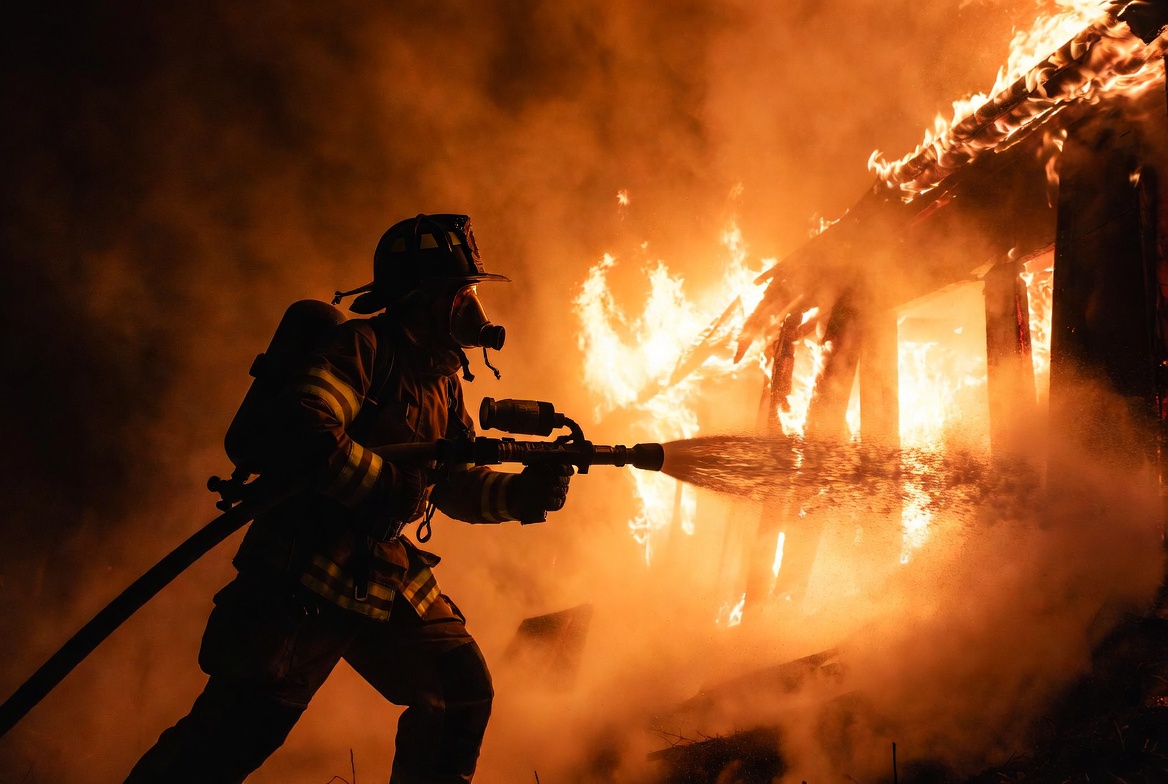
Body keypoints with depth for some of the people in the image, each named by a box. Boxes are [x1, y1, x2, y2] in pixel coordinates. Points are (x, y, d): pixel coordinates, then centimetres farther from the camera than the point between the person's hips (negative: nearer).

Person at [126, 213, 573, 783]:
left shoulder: (445, 381, 17)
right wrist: (399, 484, -20)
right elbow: (304, 435, -23)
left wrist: (519, 494, -3)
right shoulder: (367, 346, -9)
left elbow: (456, 485, 15)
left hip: (387, 576, 8)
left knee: (463, 688, 4)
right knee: (241, 728, -9)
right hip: (305, 570, -8)